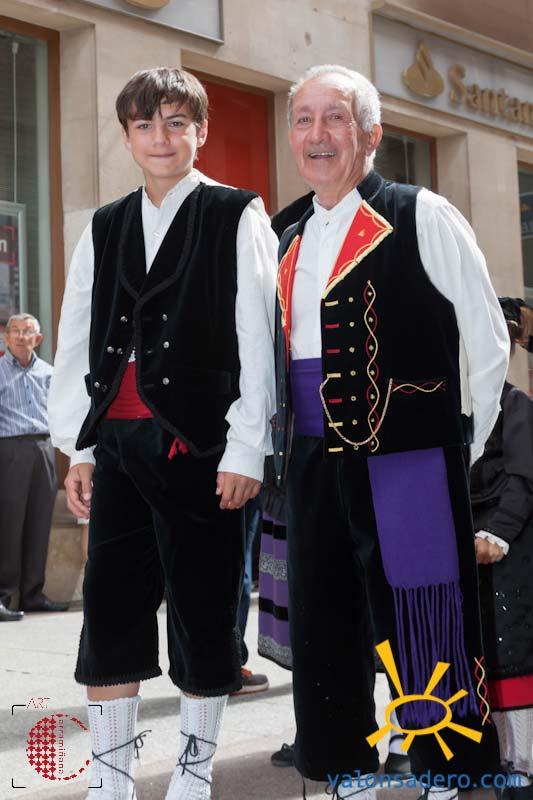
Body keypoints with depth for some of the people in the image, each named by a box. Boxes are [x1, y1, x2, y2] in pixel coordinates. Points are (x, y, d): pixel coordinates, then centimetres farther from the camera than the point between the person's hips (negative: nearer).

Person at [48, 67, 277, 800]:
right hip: (118, 442, 4)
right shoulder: (103, 228, 15)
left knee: (204, 609, 3)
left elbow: (257, 339, -4)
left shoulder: (237, 218, 2)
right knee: (110, 608, 5)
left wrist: (245, 449, -9)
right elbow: (77, 340, 13)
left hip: (200, 442, -4)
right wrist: (77, 447, 7)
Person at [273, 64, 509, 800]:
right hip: (313, 462, 7)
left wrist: (463, 443, 0)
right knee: (324, 629, 12)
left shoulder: (422, 219, -3)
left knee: (422, 632, -2)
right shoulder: (291, 244, 15)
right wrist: (288, 446, 15)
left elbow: (486, 341, -2)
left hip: (405, 461, -6)